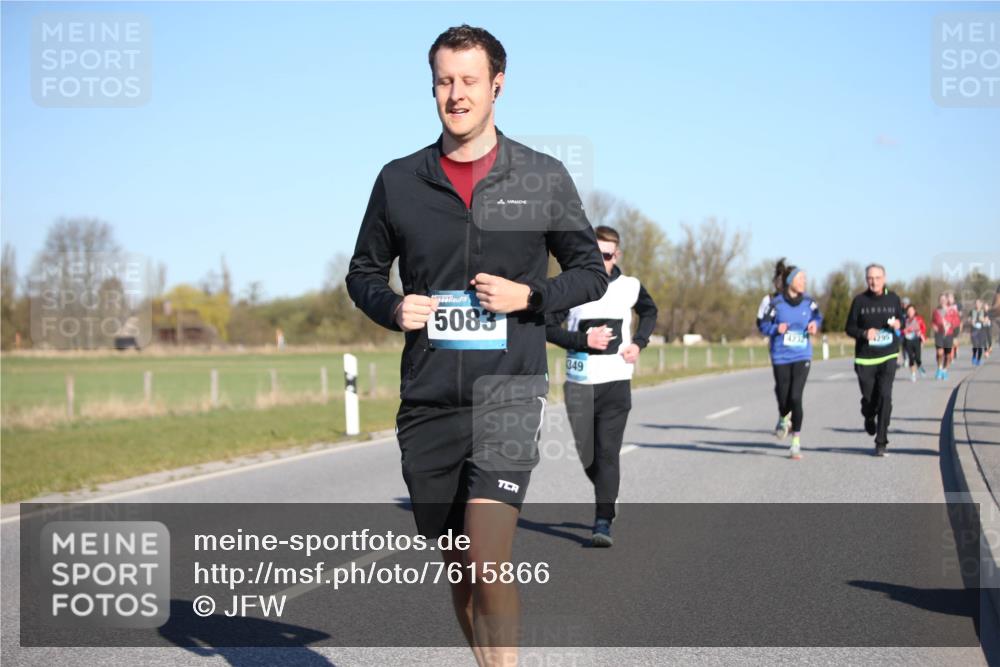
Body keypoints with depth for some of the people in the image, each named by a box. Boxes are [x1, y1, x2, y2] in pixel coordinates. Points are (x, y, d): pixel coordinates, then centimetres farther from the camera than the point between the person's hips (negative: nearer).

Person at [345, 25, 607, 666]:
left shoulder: (544, 178, 3)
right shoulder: (399, 180, 7)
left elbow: (591, 270, 9)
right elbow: (364, 272, 17)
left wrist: (530, 295, -9)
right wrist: (391, 308, -5)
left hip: (508, 392, -3)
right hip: (427, 398, 3)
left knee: (487, 560, -18)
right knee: (459, 565, 12)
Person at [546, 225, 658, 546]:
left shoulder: (630, 287, 4)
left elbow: (649, 312, 24)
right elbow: (547, 327, -3)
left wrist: (639, 343, 7)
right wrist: (583, 340, -16)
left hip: (616, 382, -1)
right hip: (579, 383, 1)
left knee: (607, 454, -12)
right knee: (587, 457, 9)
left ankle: (603, 523, -14)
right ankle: (607, 496, 37)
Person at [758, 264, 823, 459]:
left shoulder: (808, 302, 0)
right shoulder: (777, 303, -6)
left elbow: (817, 317, 20)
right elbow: (764, 326, 0)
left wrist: (815, 325, -1)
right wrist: (776, 329, -19)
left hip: (802, 356, 0)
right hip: (781, 357, 0)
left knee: (795, 397, -11)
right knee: (783, 398, 4)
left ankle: (796, 442, 1)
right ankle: (784, 420, 44)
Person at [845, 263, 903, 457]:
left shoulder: (893, 299, 4)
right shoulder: (860, 301, 0)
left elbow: (902, 319, 17)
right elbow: (849, 328, 3)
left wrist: (898, 324, -7)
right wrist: (864, 333, -17)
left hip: (888, 356, 0)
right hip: (865, 358, 0)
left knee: (885, 396, -14)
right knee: (869, 398, 6)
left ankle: (881, 442, -8)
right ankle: (869, 418, 45)